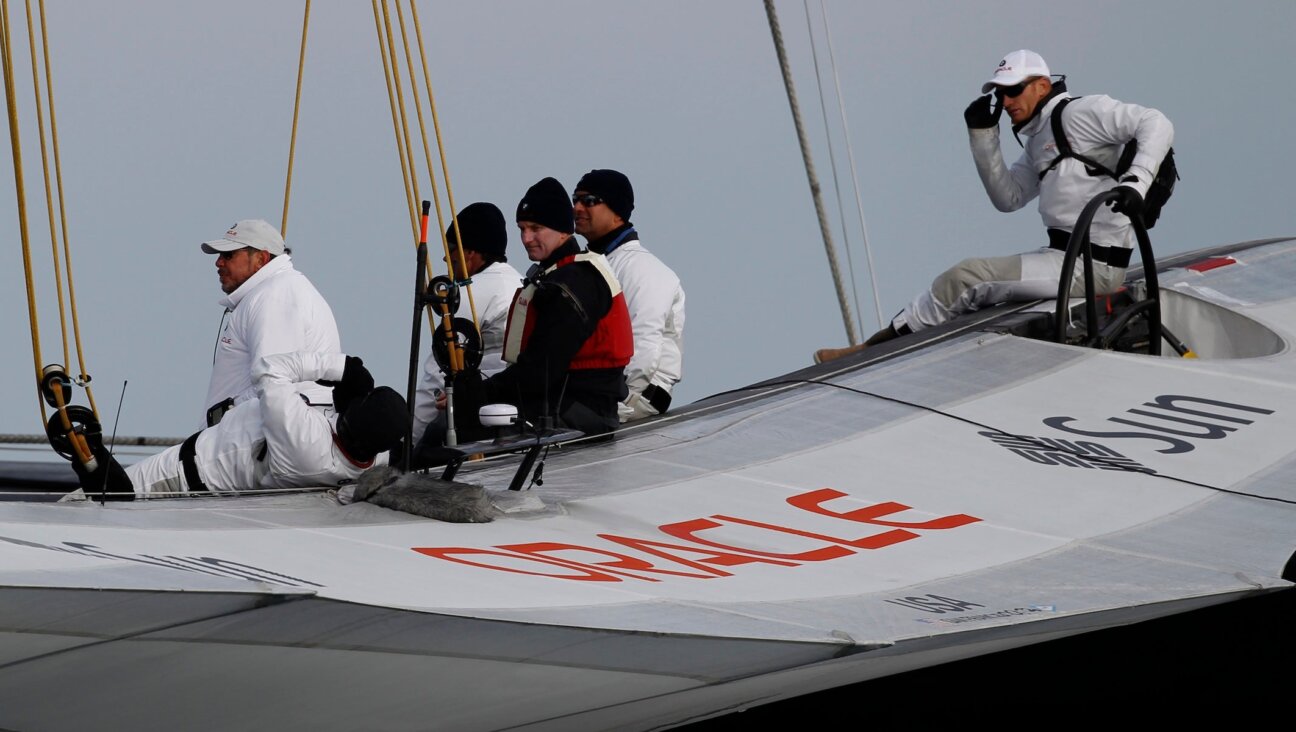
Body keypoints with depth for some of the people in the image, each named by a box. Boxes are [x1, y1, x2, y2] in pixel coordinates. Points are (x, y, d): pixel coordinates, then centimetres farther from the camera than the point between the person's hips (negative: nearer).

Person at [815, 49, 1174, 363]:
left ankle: (874, 347, -2)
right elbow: (1007, 198, 17)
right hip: (1066, 255, 10)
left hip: (1090, 265, -10)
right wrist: (983, 135, 9)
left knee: (966, 278, -9)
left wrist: (1135, 182, -32)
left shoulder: (1078, 113, -9)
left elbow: (1156, 124, -18)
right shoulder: (1038, 143, 20)